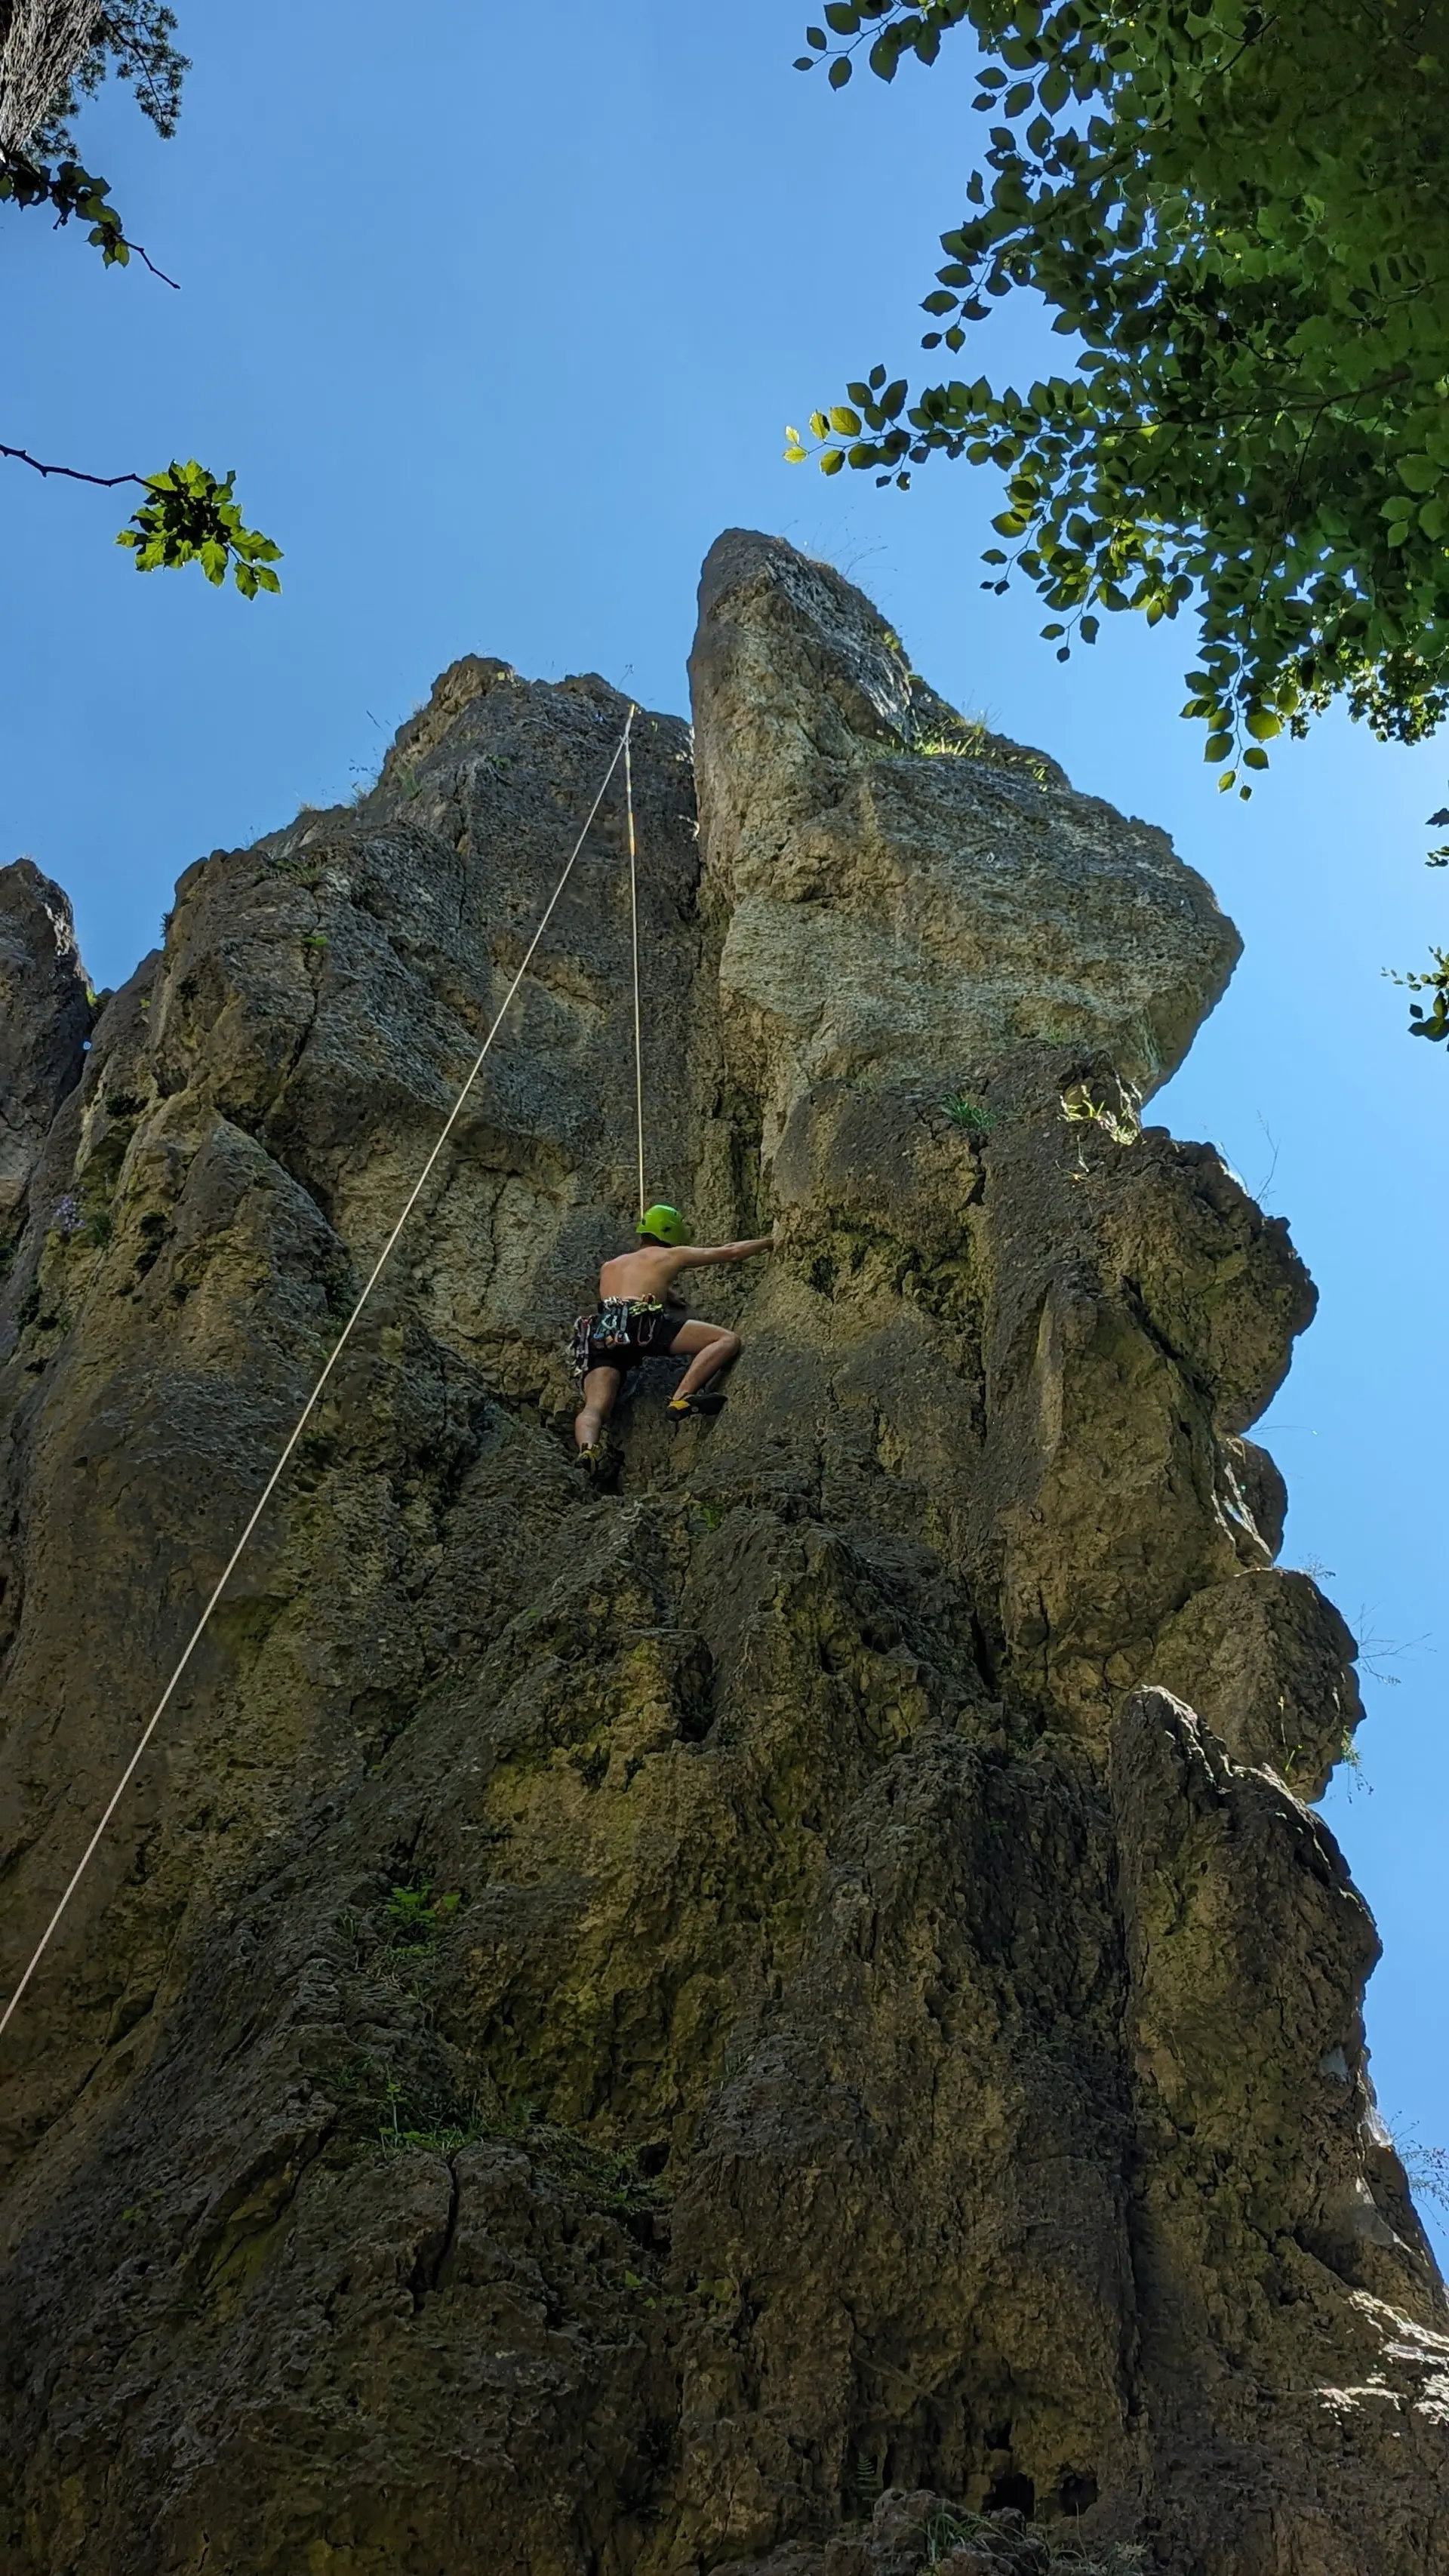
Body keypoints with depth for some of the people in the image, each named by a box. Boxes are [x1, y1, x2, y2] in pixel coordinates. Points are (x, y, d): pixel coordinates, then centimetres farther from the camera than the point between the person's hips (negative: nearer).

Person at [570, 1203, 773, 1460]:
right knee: (728, 1340, -5)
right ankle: (682, 1399, -24)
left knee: (594, 1409, -7)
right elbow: (731, 1252, 30)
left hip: (601, 1339, 5)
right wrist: (768, 1242, 45)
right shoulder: (670, 1256, 25)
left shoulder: (609, 1267, 37)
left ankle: (587, 1450, -42)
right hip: (639, 1323, -5)